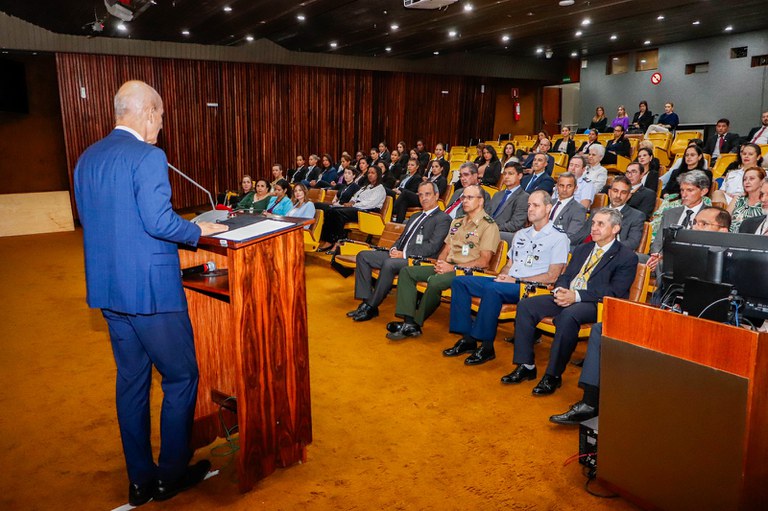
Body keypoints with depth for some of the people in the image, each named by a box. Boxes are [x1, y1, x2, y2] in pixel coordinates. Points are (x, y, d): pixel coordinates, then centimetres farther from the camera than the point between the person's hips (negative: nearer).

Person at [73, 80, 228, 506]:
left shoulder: (87, 159, 9)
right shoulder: (147, 156, -16)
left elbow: (91, 220, 16)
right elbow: (159, 222, -23)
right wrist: (199, 230, -5)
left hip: (107, 288, 8)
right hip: (150, 288, -8)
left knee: (131, 379, 16)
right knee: (181, 378, 8)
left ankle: (140, 479, 28)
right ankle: (171, 476, 20)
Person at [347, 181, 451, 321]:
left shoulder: (443, 219, -1)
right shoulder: (415, 217, 27)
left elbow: (432, 247, -13)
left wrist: (404, 254, -16)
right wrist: (394, 249, 3)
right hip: (399, 255, 9)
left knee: (389, 263, -36)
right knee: (363, 256, -5)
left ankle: (371, 307, -24)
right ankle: (366, 301, -10)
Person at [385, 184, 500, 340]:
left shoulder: (489, 226, -5)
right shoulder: (457, 222, 21)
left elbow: (483, 262, -12)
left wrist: (453, 267, -16)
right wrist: (440, 262, -2)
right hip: (447, 267, 8)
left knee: (435, 281, -35)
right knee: (407, 272, -7)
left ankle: (416, 324, -17)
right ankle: (408, 321, -18)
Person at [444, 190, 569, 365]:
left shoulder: (558, 238, 0)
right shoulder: (520, 234, 23)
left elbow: (551, 277, -8)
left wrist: (516, 281, -13)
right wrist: (503, 275, 1)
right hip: (507, 283, 8)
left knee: (492, 289, -36)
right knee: (460, 281, -9)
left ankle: (487, 346, -25)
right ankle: (467, 339, -10)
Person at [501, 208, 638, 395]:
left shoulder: (627, 257, -1)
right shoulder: (581, 249, 22)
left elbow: (615, 292, -13)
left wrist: (576, 295, -22)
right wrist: (560, 290, -6)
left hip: (596, 304, -7)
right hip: (567, 296, 7)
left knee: (568, 315, -38)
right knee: (525, 305, -13)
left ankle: (554, 375, -26)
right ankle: (526, 366, -9)